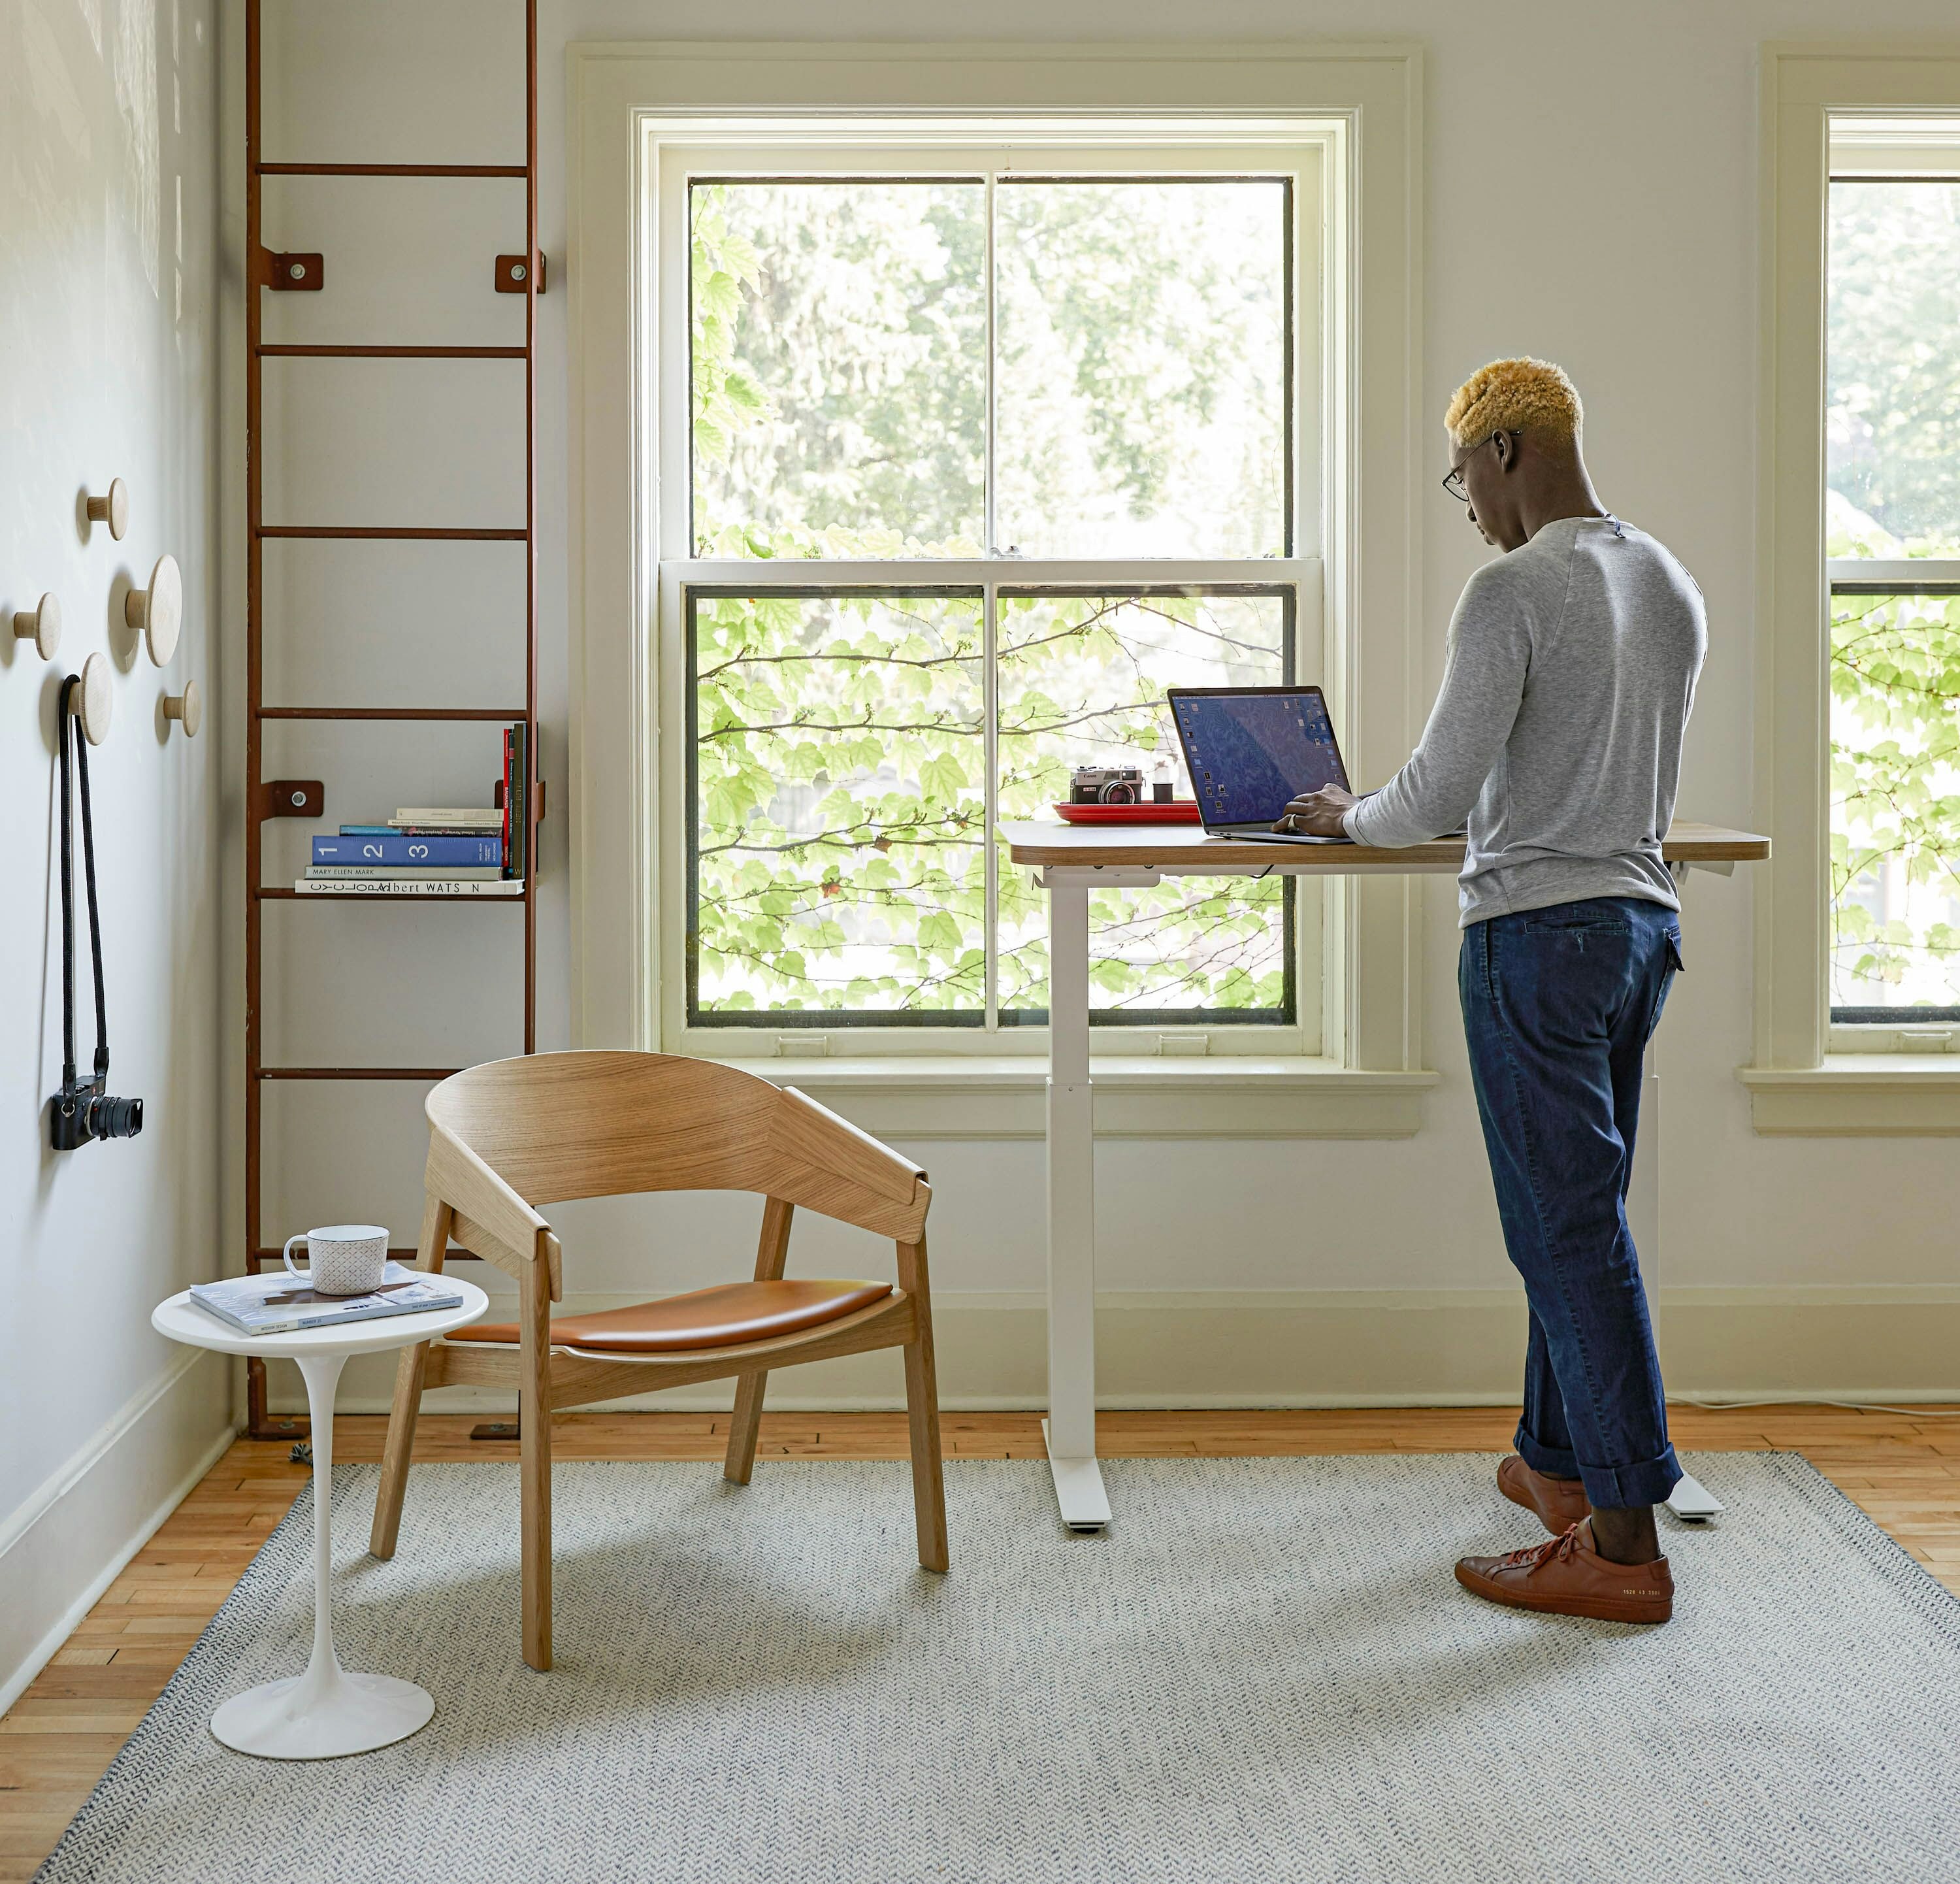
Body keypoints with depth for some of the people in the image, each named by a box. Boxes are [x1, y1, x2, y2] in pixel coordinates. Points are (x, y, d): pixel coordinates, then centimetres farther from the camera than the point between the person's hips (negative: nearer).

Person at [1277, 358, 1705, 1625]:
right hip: (1645, 916, 9)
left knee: (1568, 1228, -5)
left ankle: (1625, 1543, -2)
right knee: (1583, 1212, 18)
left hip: (1541, 932, -8)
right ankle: (1561, 1462, 30)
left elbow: (1439, 793, -14)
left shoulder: (1515, 591, -15)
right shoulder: (1673, 586, 12)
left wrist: (1347, 818, 5)